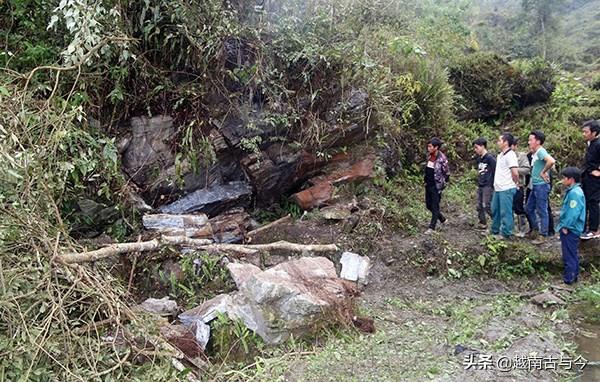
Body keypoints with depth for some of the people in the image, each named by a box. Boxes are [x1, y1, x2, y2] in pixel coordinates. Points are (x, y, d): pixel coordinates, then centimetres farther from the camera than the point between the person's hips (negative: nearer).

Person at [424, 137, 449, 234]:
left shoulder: (442, 159, -17)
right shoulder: (430, 156, 5)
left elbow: (447, 174, -11)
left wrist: (443, 185, -8)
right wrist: (426, 181, 14)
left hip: (436, 186, -8)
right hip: (428, 185, 8)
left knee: (435, 207, 0)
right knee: (428, 205, 15)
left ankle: (432, 227, 8)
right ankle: (442, 219, 34)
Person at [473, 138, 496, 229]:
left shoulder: (490, 158, -11)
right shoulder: (479, 158, 14)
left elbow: (496, 171, -14)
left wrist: (493, 184, -13)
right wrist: (478, 182, 16)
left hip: (488, 186, -8)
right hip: (480, 186, 8)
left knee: (487, 206, -11)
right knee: (479, 206, 9)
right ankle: (482, 224, 18)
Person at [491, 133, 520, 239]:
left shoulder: (510, 155, -15)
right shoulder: (500, 155, 14)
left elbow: (515, 172, -21)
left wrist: (515, 183, -5)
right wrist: (496, 183, 13)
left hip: (506, 189, -10)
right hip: (498, 188, 10)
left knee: (505, 212, -1)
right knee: (495, 210, 18)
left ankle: (506, 234, 9)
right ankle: (495, 231, 31)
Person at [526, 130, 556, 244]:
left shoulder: (541, 151, -16)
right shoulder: (535, 153, 13)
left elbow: (551, 161, -34)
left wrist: (543, 172, -22)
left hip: (541, 186, -10)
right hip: (535, 186, 10)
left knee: (542, 211, -1)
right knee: (529, 208, 17)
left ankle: (543, 236, 7)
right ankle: (536, 228, 30)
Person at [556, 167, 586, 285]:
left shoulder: (575, 193, -21)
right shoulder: (572, 191, 11)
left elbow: (573, 213, -26)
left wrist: (566, 227, -20)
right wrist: (563, 225, 16)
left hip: (570, 230, -10)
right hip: (570, 229, 10)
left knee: (569, 255, -2)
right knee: (571, 253, 18)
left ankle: (569, 278, 6)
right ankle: (573, 275, 29)